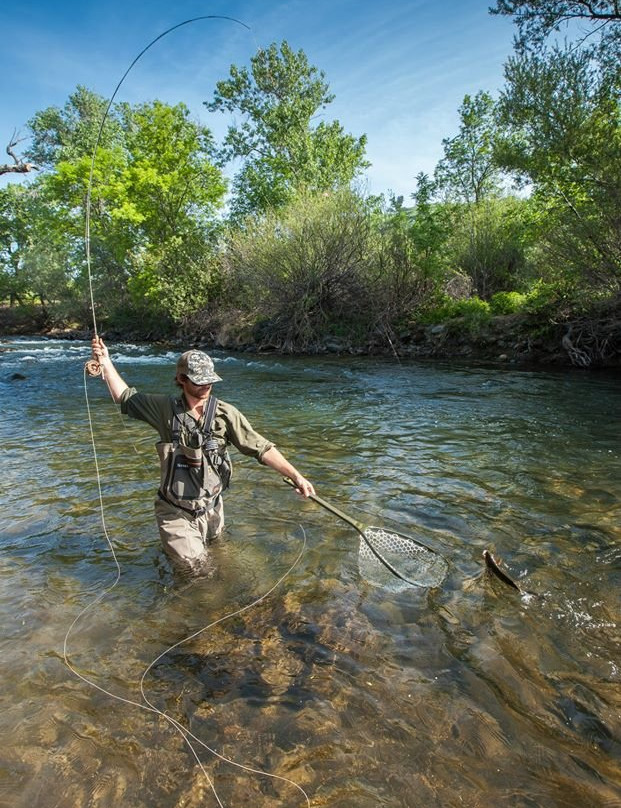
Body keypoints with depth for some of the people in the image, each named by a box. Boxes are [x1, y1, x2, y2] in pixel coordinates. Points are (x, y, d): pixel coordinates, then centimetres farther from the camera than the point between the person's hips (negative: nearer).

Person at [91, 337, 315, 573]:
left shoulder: (225, 413, -12)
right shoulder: (166, 408, -11)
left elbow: (261, 448, -14)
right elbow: (125, 397, 3)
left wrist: (296, 476, -20)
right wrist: (106, 362, -3)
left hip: (210, 508, 2)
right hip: (176, 512, -1)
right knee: (195, 566, 3)